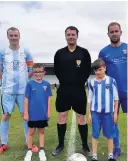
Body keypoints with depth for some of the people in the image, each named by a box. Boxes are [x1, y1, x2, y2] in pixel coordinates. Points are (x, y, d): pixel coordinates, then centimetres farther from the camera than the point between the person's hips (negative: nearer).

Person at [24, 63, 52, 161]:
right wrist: (25, 113, -6)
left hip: (43, 114, 1)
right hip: (32, 114, -1)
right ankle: (29, 151, 26)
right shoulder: (30, 84, -6)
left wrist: (49, 112, 0)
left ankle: (41, 150, 26)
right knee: (31, 132, 11)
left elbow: (49, 99, 2)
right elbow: (26, 99, -5)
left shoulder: (46, 84, -2)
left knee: (41, 131, 14)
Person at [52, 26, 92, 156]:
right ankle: (61, 145, 22)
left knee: (81, 118, 6)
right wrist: (65, 81, 6)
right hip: (63, 90, 2)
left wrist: (80, 82, 0)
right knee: (62, 117, 7)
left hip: (79, 90, -1)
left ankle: (85, 146, 20)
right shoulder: (59, 53, 3)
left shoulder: (84, 52, 0)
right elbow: (56, 70, 10)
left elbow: (88, 70, 3)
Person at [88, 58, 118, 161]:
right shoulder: (92, 82, 2)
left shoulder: (111, 81, -3)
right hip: (95, 112, 1)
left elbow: (116, 97, 3)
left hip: (108, 112, -1)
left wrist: (115, 112, 2)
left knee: (110, 135, 9)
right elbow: (90, 99, 8)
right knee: (95, 135, 6)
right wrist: (89, 113, 6)